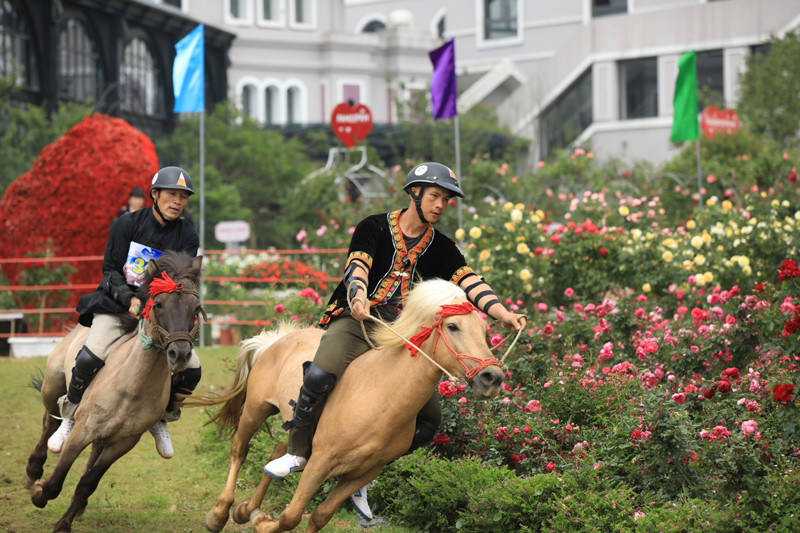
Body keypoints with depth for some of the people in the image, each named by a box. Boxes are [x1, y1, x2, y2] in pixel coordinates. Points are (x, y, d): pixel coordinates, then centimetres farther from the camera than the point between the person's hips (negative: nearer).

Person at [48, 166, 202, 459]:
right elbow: (110, 271, -5)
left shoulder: (188, 237, 1)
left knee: (191, 369, -15)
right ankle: (70, 418, -3)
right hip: (118, 304, -2)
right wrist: (129, 298, -24)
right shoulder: (127, 225, -5)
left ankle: (161, 416, 12)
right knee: (90, 358, -27)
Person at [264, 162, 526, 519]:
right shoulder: (374, 228, 2)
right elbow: (357, 266, -15)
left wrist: (503, 313, -20)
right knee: (320, 375, -33)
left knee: (429, 419, -6)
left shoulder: (441, 249, 12)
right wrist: (359, 297, -38)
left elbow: (469, 282, -2)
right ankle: (298, 452, -11)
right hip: (356, 320, -4)